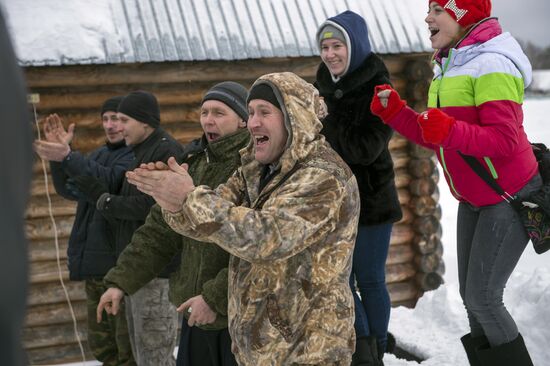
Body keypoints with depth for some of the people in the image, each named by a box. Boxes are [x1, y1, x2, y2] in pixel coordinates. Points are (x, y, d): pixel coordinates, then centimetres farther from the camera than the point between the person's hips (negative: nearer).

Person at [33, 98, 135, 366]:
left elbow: (111, 182, -25)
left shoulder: (138, 154, -8)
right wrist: (58, 155, -6)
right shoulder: (99, 154, 19)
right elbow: (69, 189, 10)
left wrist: (68, 157, -32)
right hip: (95, 263, 9)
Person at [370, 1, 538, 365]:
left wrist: (450, 131, -39)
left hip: (510, 198, -9)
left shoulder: (491, 65, -19)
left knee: (482, 298, -9)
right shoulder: (450, 67, 9)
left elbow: (504, 141, -26)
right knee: (471, 296, 11)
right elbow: (437, 138, 12)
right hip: (474, 199, 9)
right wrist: (395, 112, 1)